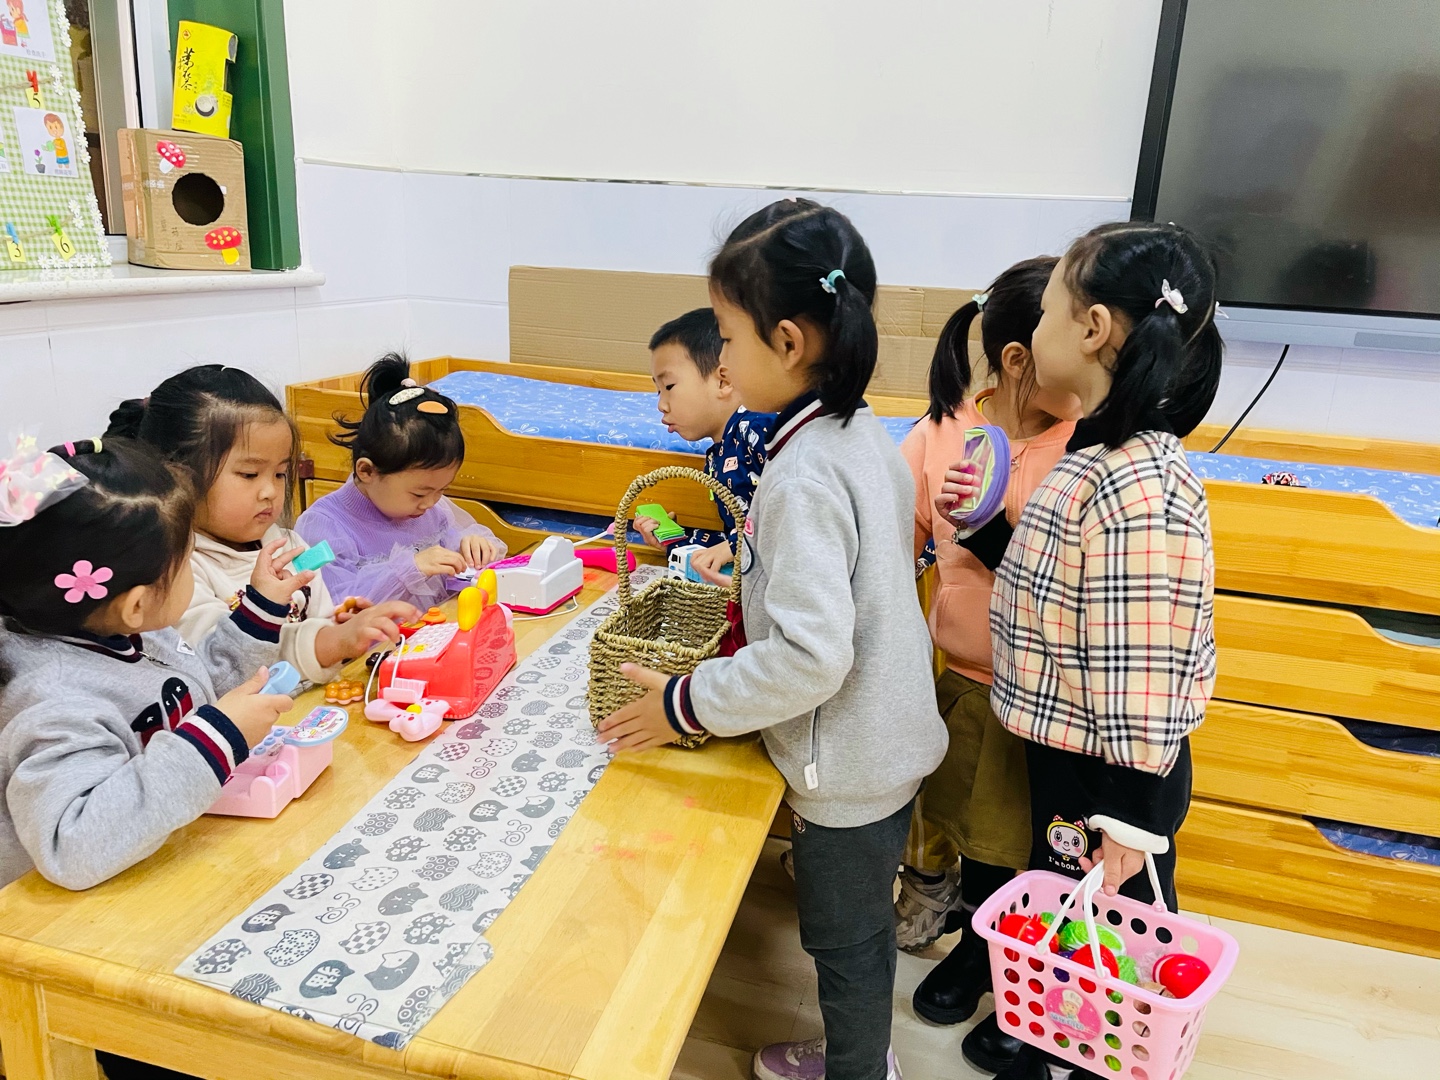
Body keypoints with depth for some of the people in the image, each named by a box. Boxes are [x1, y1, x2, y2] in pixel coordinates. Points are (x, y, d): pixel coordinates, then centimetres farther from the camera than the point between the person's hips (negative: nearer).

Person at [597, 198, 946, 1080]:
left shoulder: (803, 478, -29)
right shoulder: (864, 433, -1)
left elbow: (810, 656, -32)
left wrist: (687, 704, -22)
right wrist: (751, 567, 10)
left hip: (847, 760, -9)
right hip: (891, 735, 9)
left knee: (843, 939, 16)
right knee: (863, 923, 28)